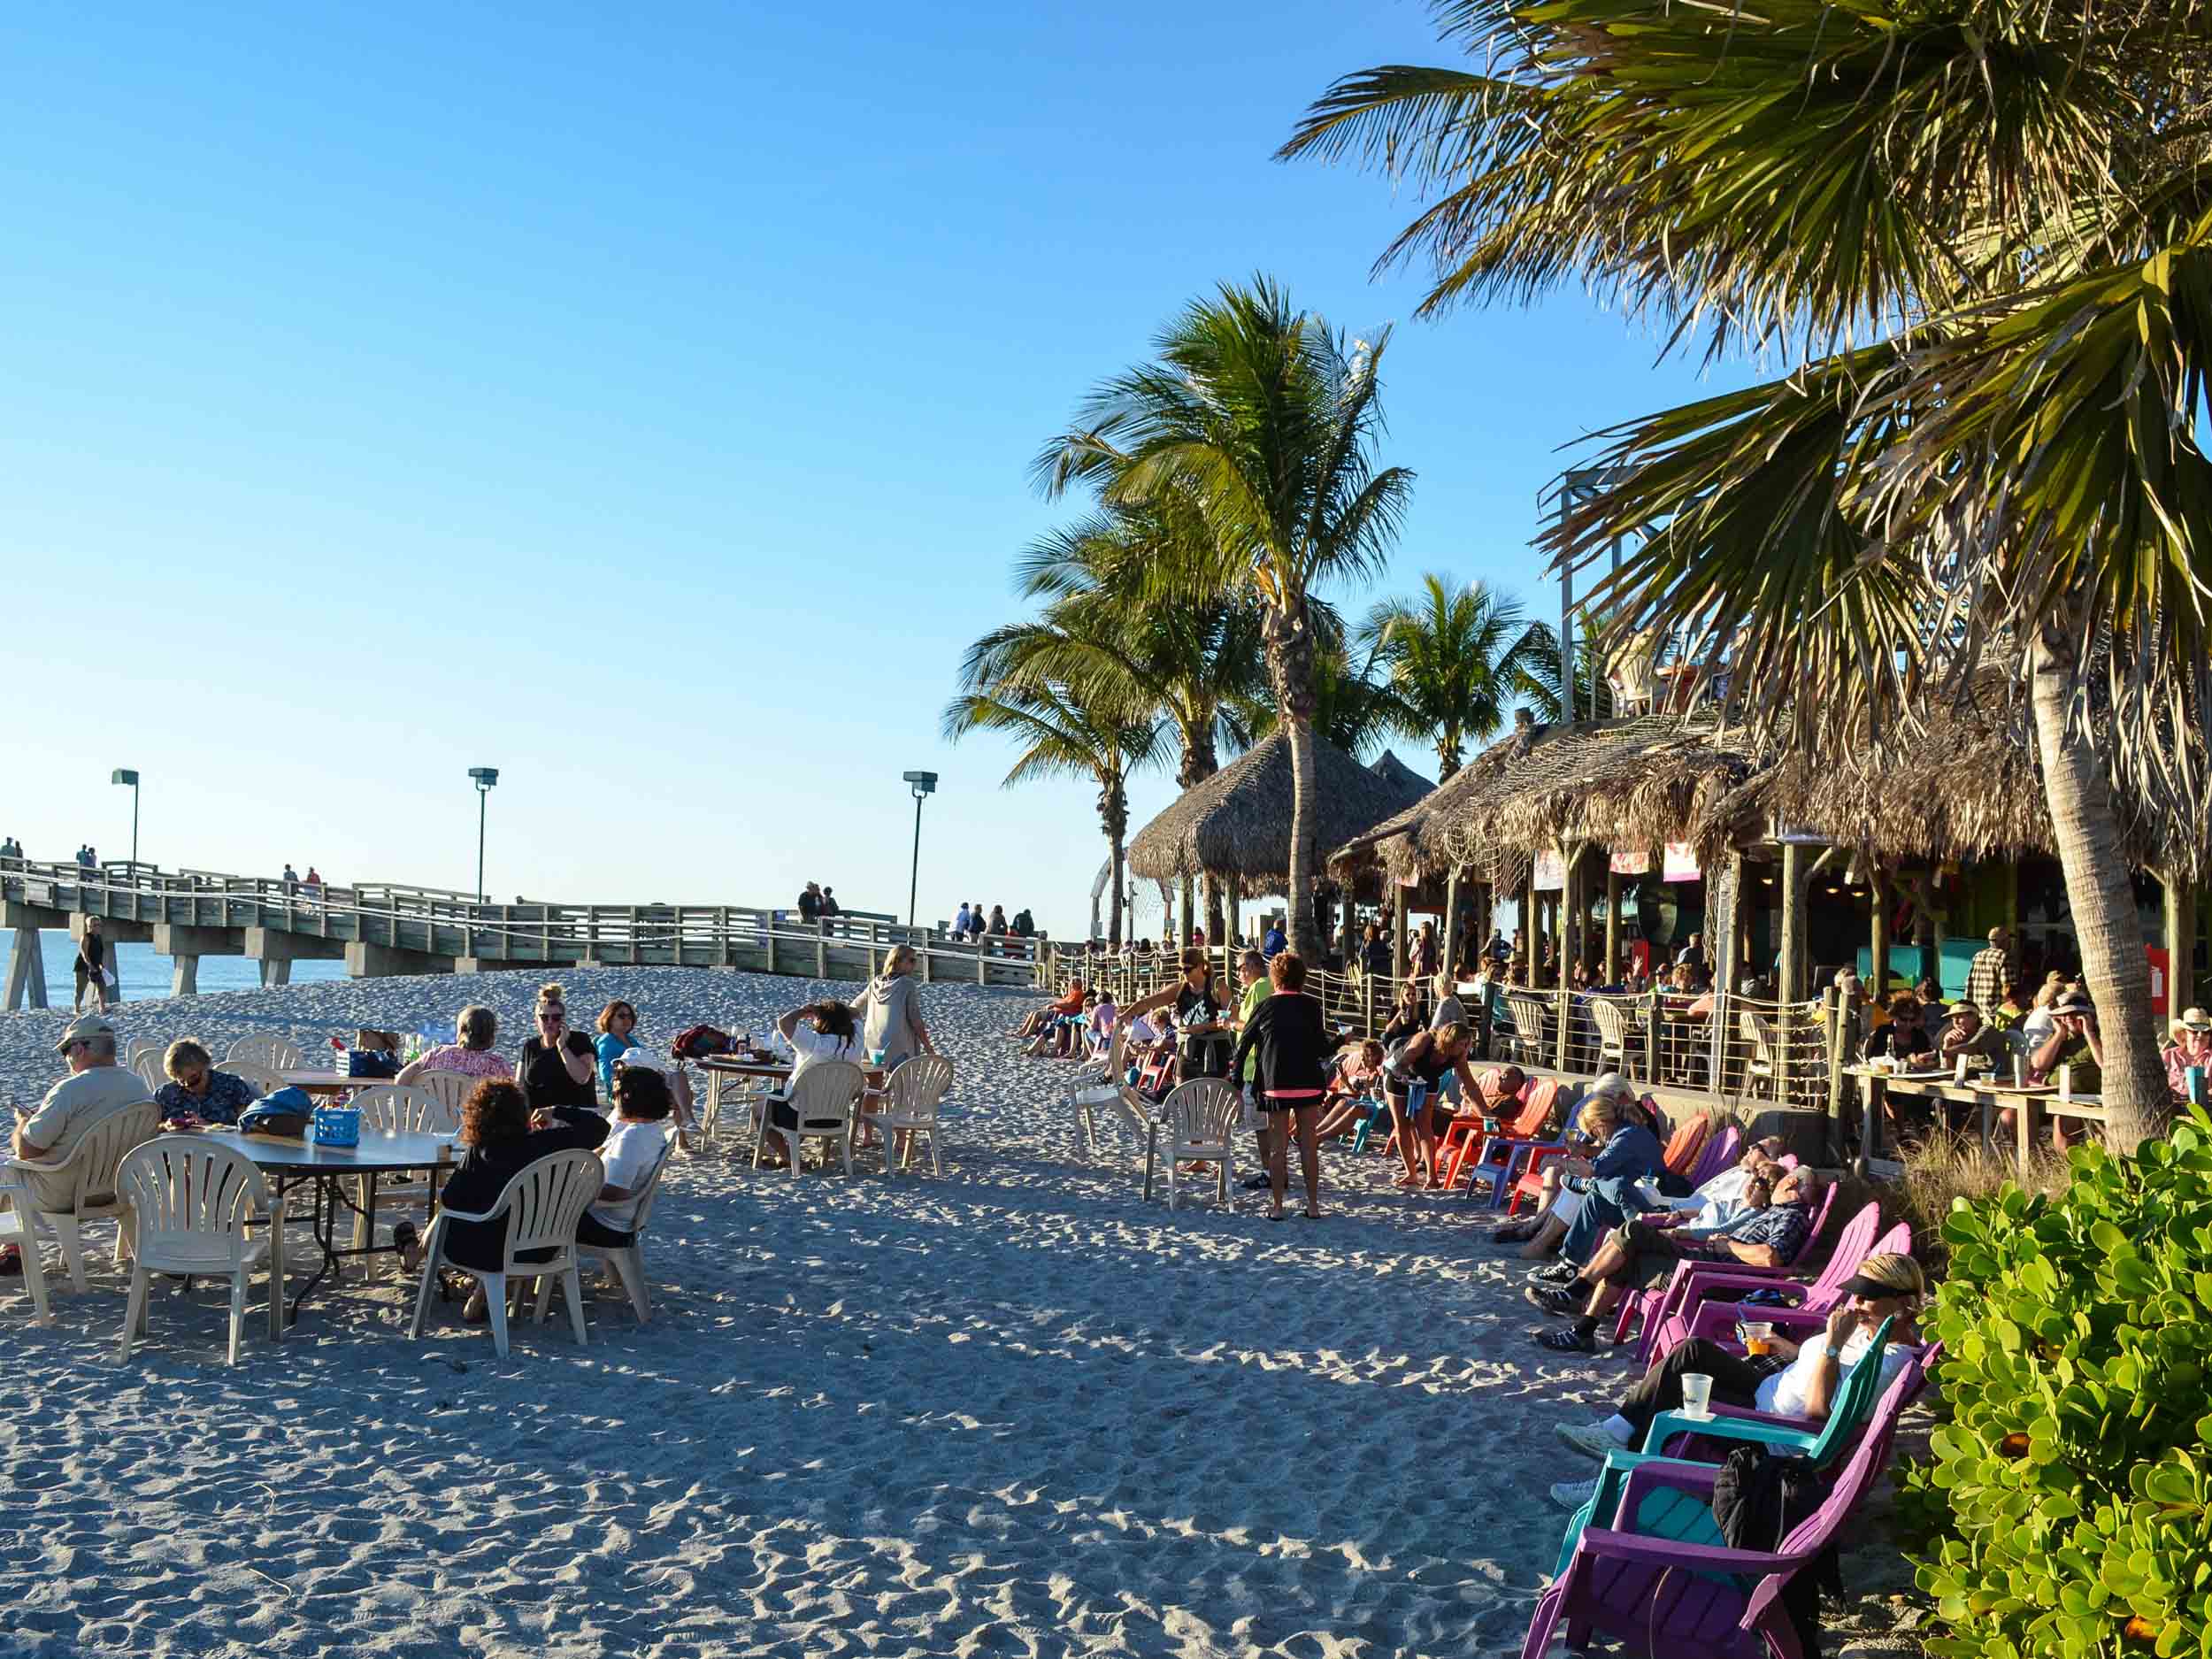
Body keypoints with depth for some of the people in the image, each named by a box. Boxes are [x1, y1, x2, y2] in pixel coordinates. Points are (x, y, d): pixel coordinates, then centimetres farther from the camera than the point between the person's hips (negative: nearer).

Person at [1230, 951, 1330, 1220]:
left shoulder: (1265, 1006, 1)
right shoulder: (1311, 1006, -1)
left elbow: (1244, 1043, 4)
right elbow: (1323, 1048, 0)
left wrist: (1236, 1077, 13)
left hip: (1274, 1085, 0)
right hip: (1309, 1083, 0)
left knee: (1277, 1147, 6)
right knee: (1309, 1145, 9)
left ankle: (1277, 1206, 8)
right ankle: (1313, 1205, 12)